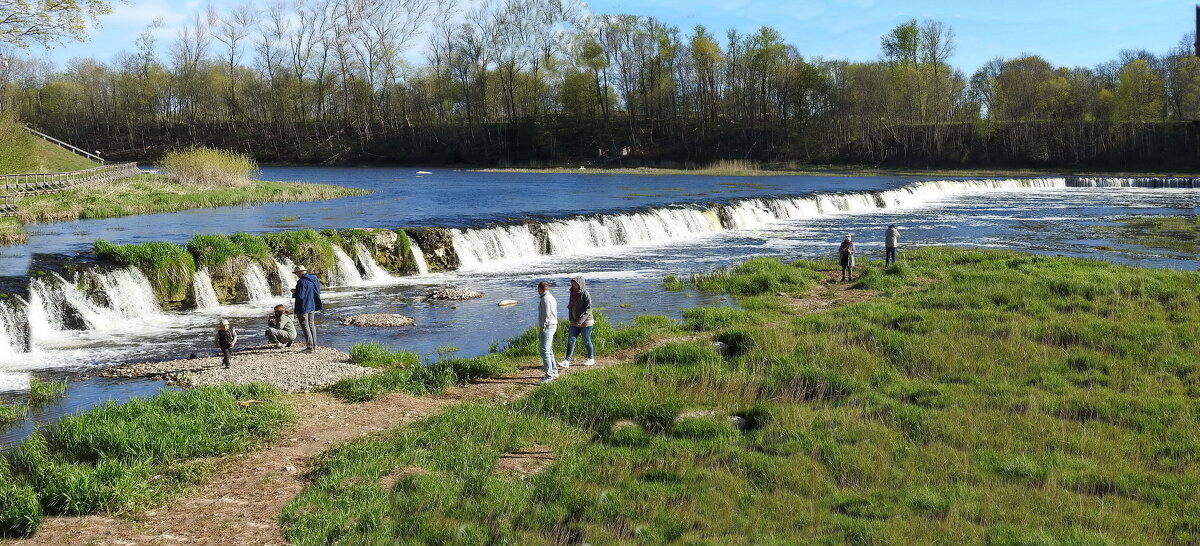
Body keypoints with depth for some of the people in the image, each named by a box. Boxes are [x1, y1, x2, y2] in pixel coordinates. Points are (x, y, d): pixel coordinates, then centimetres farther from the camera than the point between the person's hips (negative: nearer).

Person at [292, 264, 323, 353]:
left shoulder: (302, 281, -20)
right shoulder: (314, 280, 6)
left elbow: (300, 296, -23)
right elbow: (317, 292, 14)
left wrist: (294, 293, -2)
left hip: (303, 308, -8)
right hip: (312, 306, 8)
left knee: (305, 326, -2)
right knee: (311, 325, 16)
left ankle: (310, 346, -3)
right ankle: (314, 345, 19)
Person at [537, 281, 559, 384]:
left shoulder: (545, 299, -14)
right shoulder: (552, 297, 17)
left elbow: (546, 315, -19)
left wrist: (543, 327, -17)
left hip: (547, 326, -11)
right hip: (553, 325, 11)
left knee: (545, 351, -12)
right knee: (549, 350, 20)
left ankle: (549, 376, -15)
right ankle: (554, 372, 27)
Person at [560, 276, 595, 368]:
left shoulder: (585, 294, -14)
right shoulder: (573, 293, 8)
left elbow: (588, 309, -17)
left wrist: (581, 320, -24)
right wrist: (571, 319, 14)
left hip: (586, 322, -7)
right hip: (575, 322, 7)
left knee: (587, 341, 5)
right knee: (571, 340, -2)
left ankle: (591, 359, 22)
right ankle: (567, 361, -6)